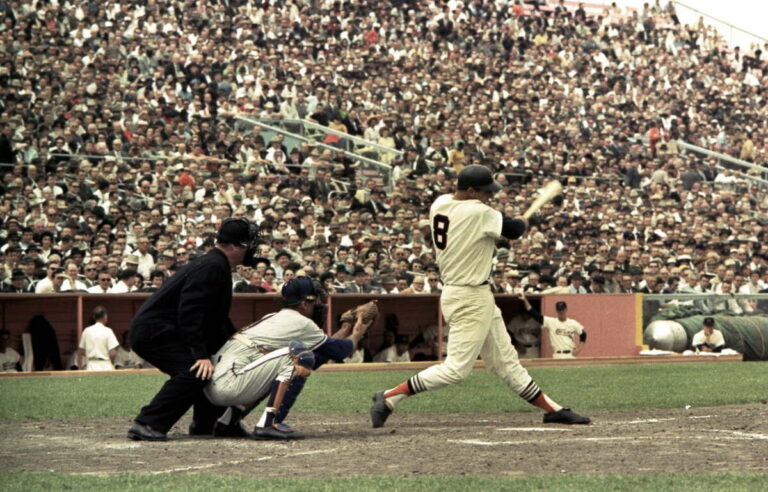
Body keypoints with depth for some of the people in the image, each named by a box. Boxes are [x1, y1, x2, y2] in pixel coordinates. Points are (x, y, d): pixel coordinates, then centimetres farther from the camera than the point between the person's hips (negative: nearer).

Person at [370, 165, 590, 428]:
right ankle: (389, 397, -4)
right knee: (456, 368, -6)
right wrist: (524, 221, 13)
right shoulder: (478, 213, -20)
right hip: (471, 299, -10)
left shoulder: (440, 204, 3)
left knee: (506, 361, 13)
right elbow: (513, 230, -10)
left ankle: (551, 409, 19)